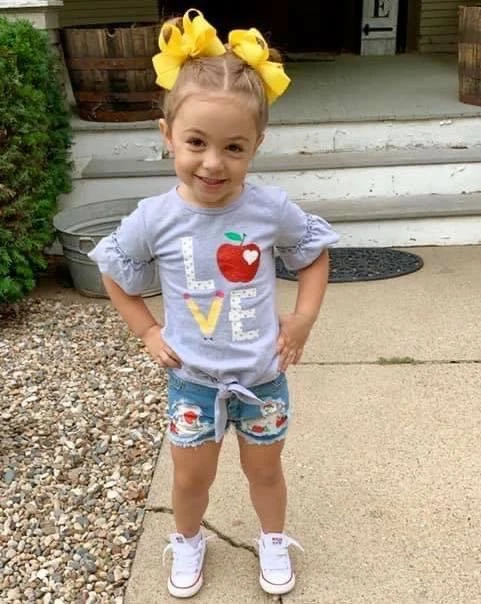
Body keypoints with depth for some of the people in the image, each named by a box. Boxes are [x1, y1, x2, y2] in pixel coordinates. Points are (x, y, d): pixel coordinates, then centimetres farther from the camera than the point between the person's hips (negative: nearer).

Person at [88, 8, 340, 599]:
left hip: (262, 375, 0)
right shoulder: (154, 219, -19)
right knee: (191, 477, 20)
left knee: (264, 470, 22)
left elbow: (315, 251, 1)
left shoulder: (273, 209, -19)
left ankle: (273, 540, 51)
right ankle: (188, 543, 50)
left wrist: (304, 317, -6)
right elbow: (115, 274, 0)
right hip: (193, 379, 0)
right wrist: (148, 332, -5)